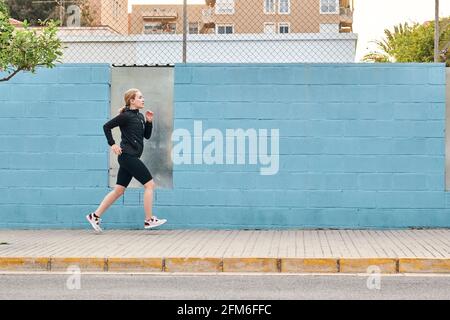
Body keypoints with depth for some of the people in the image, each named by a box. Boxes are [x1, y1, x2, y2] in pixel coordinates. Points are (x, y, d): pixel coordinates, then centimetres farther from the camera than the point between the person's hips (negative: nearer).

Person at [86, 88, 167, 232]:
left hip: (131, 158, 9)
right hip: (128, 156, -9)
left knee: (119, 190, 9)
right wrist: (112, 144, -13)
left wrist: (149, 122, 4)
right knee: (150, 184, -6)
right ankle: (149, 220, 0)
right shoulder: (126, 116, -9)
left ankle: (95, 216, 13)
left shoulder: (139, 116, 15)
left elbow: (147, 135, 18)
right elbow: (107, 126, -9)